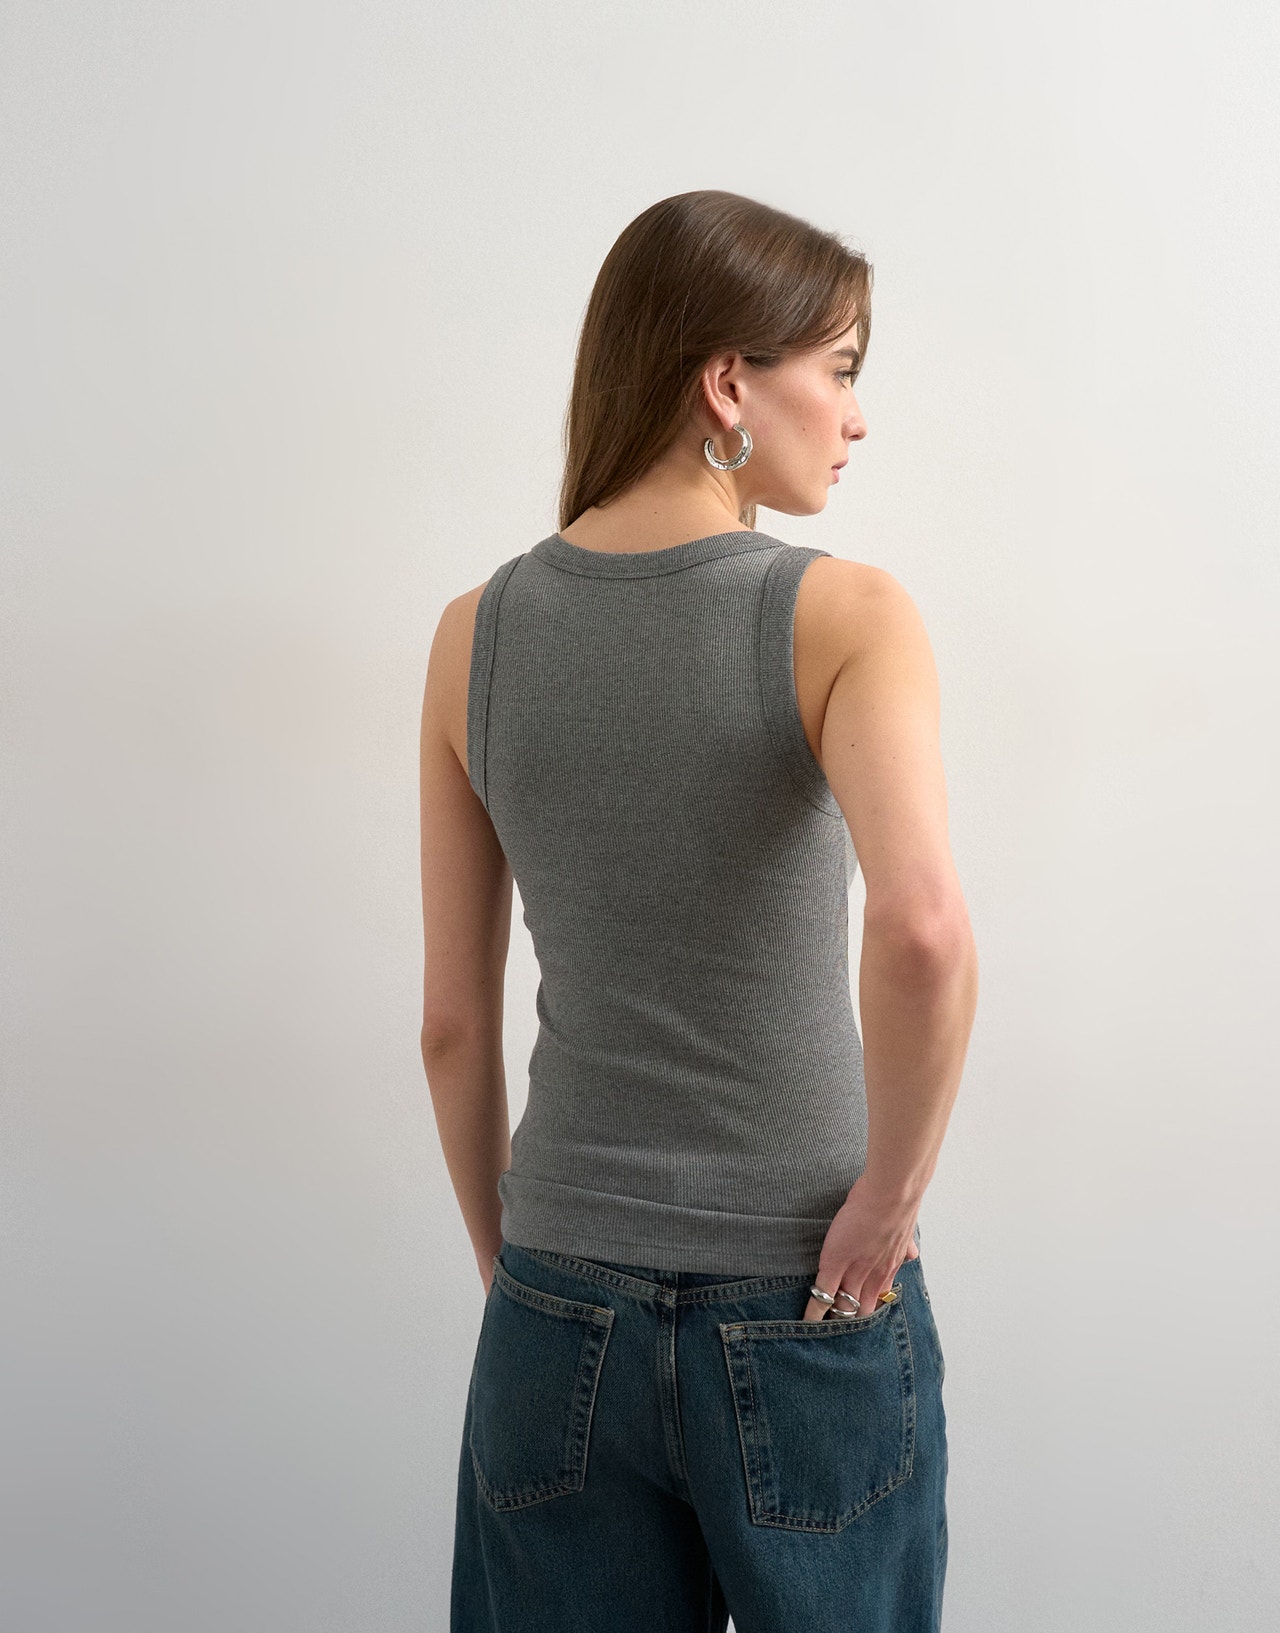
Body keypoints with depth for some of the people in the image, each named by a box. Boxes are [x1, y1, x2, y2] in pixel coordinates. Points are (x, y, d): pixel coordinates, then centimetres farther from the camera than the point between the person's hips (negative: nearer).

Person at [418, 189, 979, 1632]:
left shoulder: (478, 633, -1)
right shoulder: (844, 616, -13)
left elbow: (451, 1022, 2)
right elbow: (922, 932, -31)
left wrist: (508, 1257, 14)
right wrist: (892, 1192, -15)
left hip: (561, 1314, 3)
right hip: (807, 1316, -3)